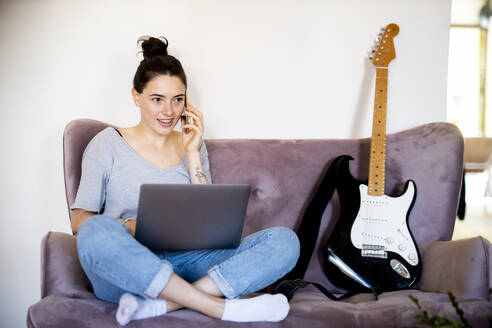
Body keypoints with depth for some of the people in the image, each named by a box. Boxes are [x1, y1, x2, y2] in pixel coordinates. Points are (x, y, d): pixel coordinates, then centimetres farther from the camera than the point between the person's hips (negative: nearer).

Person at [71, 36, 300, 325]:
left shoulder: (192, 145, 16)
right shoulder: (109, 144, 8)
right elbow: (79, 218, 1)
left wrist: (192, 153, 1)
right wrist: (129, 227, -19)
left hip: (185, 262, 3)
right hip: (126, 270, -3)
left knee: (284, 241, -17)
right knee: (98, 231, -38)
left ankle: (161, 304, -32)